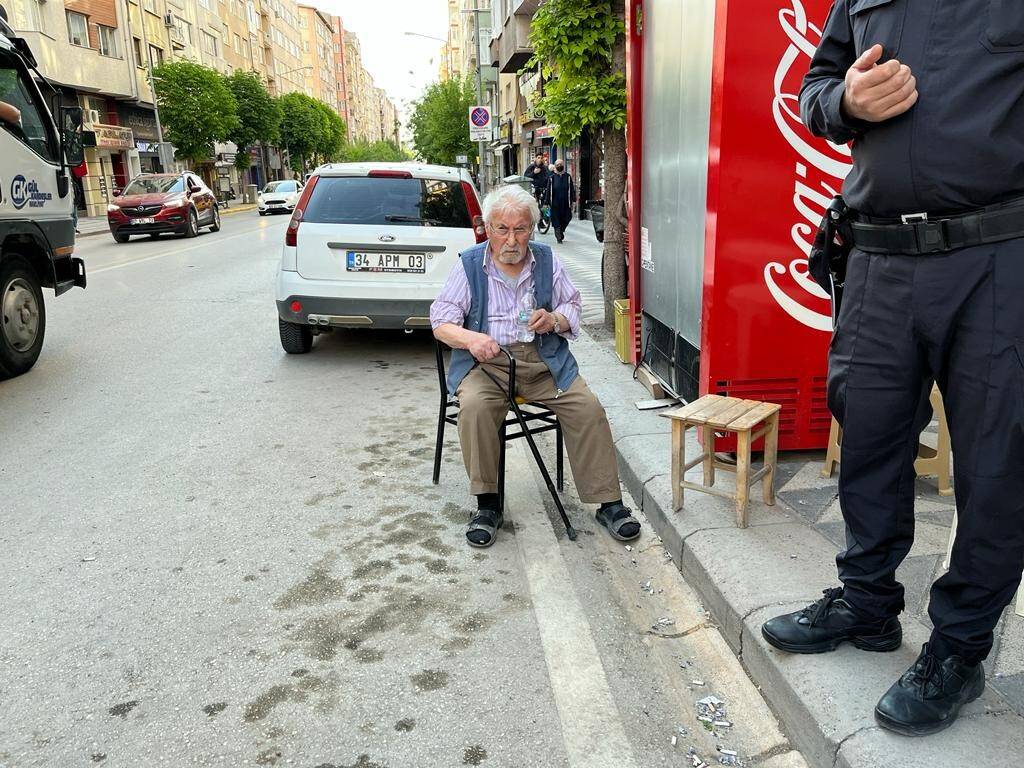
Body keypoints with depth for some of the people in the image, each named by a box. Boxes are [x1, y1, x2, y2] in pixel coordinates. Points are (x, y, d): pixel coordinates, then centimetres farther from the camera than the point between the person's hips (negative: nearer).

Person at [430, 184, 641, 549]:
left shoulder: (547, 260, 11)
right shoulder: (468, 265, 4)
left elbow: (573, 308, 16)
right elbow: (441, 321, 0)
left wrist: (554, 320, -9)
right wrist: (471, 338, -23)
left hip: (543, 359, 2)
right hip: (488, 360, -2)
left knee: (588, 408, -20)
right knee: (475, 406, -33)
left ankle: (609, 502, -7)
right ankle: (486, 503, -16)